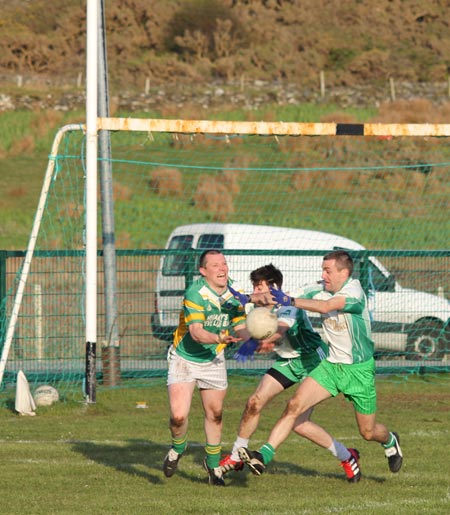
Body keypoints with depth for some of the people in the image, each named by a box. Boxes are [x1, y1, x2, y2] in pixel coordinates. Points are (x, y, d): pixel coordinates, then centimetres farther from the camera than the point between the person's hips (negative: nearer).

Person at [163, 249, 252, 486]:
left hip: (213, 360, 5)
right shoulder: (195, 294, -23)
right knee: (179, 415, -15)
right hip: (184, 358, -5)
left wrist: (242, 335, -29)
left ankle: (213, 463, 31)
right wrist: (219, 338, -47)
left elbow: (241, 329, -4)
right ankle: (178, 447, 19)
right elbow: (196, 333, -29)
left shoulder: (233, 296, -5)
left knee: (215, 414, 9)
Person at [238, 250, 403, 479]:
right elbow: (277, 298, -4)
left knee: (368, 432, 8)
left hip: (359, 370, -4)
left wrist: (289, 301, -42)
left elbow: (326, 307, -38)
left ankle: (390, 441, 44)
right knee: (295, 405, -17)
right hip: (331, 365, 4)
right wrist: (263, 298, -24)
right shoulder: (320, 289, -3)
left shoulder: (354, 292, -21)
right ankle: (264, 456, -21)